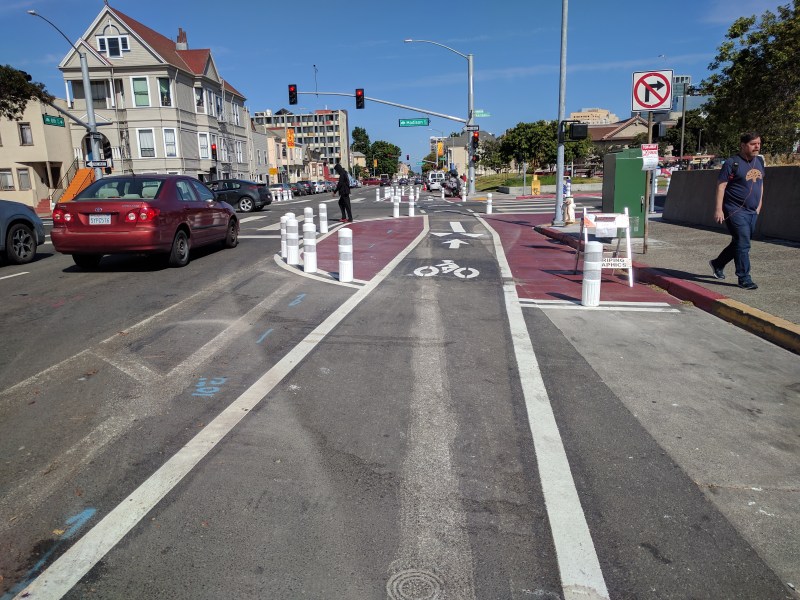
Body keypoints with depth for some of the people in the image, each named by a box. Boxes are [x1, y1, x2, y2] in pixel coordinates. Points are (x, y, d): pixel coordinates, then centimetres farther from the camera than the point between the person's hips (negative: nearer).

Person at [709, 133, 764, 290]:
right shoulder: (732, 163, -10)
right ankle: (744, 279, -4)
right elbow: (721, 186, -12)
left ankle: (717, 264, 36)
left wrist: (759, 205, 19)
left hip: (752, 212, 8)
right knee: (743, 244, -10)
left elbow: (760, 184, 24)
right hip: (735, 211, -8)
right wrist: (719, 209, -18)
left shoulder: (759, 161, 13)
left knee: (738, 243, 15)